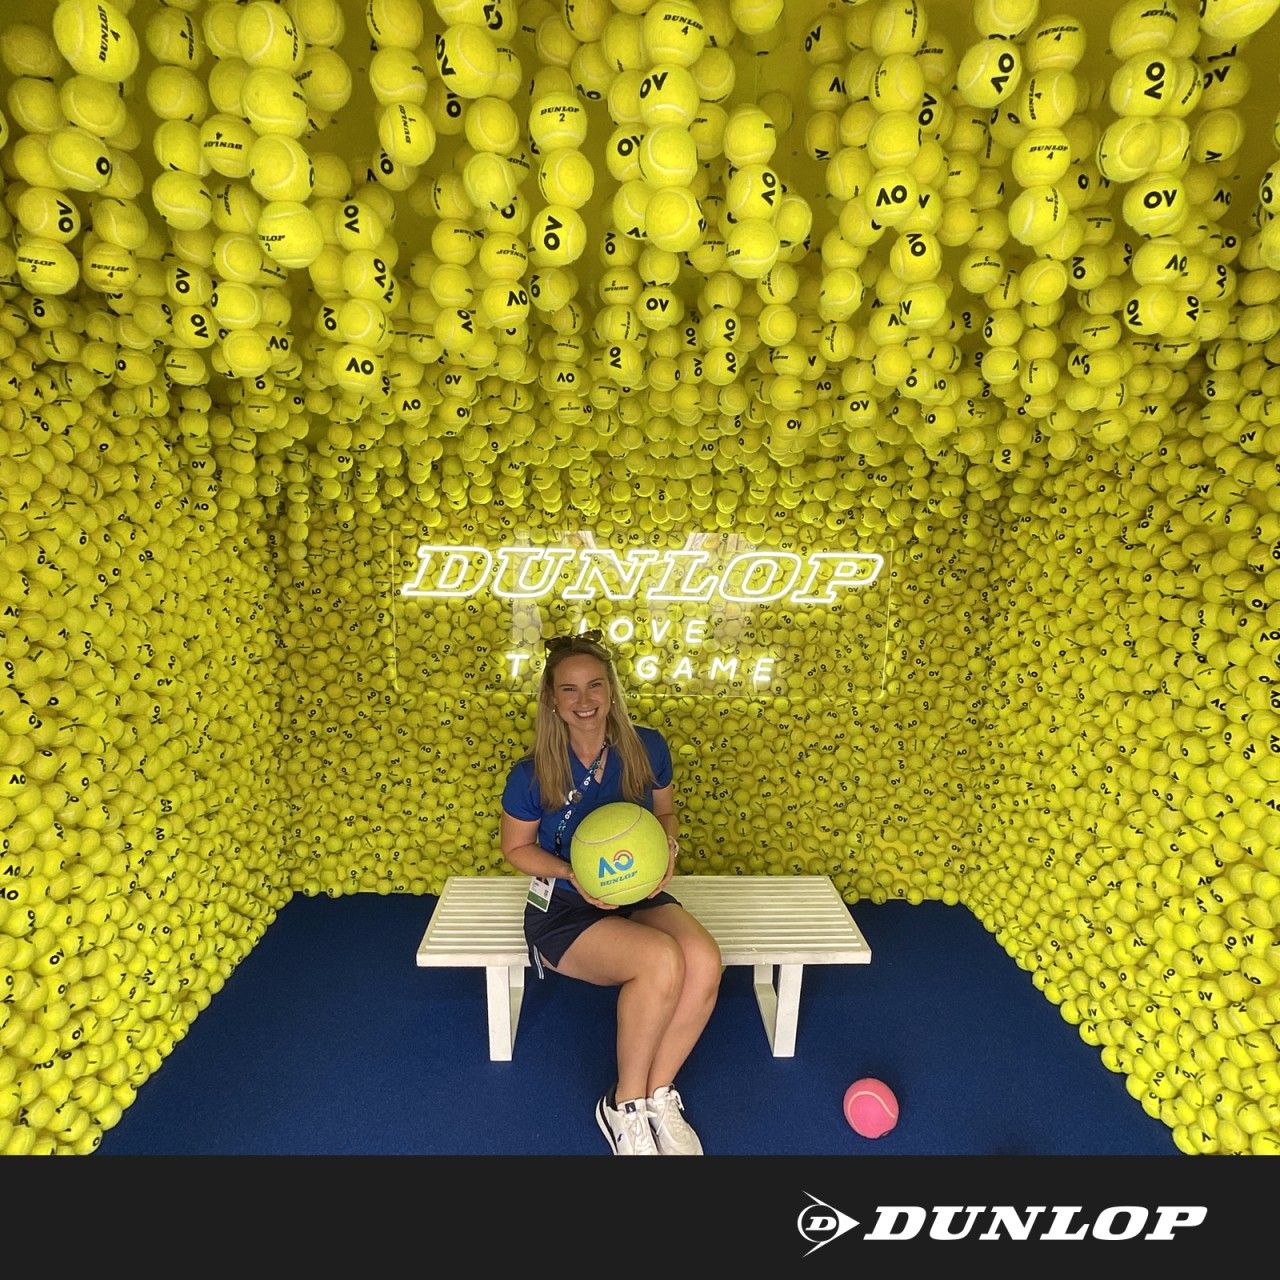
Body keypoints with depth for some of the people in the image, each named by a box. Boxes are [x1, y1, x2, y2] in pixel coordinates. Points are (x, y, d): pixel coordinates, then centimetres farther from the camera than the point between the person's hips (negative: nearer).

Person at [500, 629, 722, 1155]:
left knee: (705, 961, -26)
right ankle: (625, 1106, -2)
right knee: (661, 961, -30)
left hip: (638, 894, 4)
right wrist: (574, 875, -18)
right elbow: (516, 848, -1)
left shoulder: (647, 748, -8)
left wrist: (668, 847, -14)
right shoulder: (532, 773, -15)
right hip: (565, 908, -3)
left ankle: (657, 1096, 0)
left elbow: (666, 813, 9)